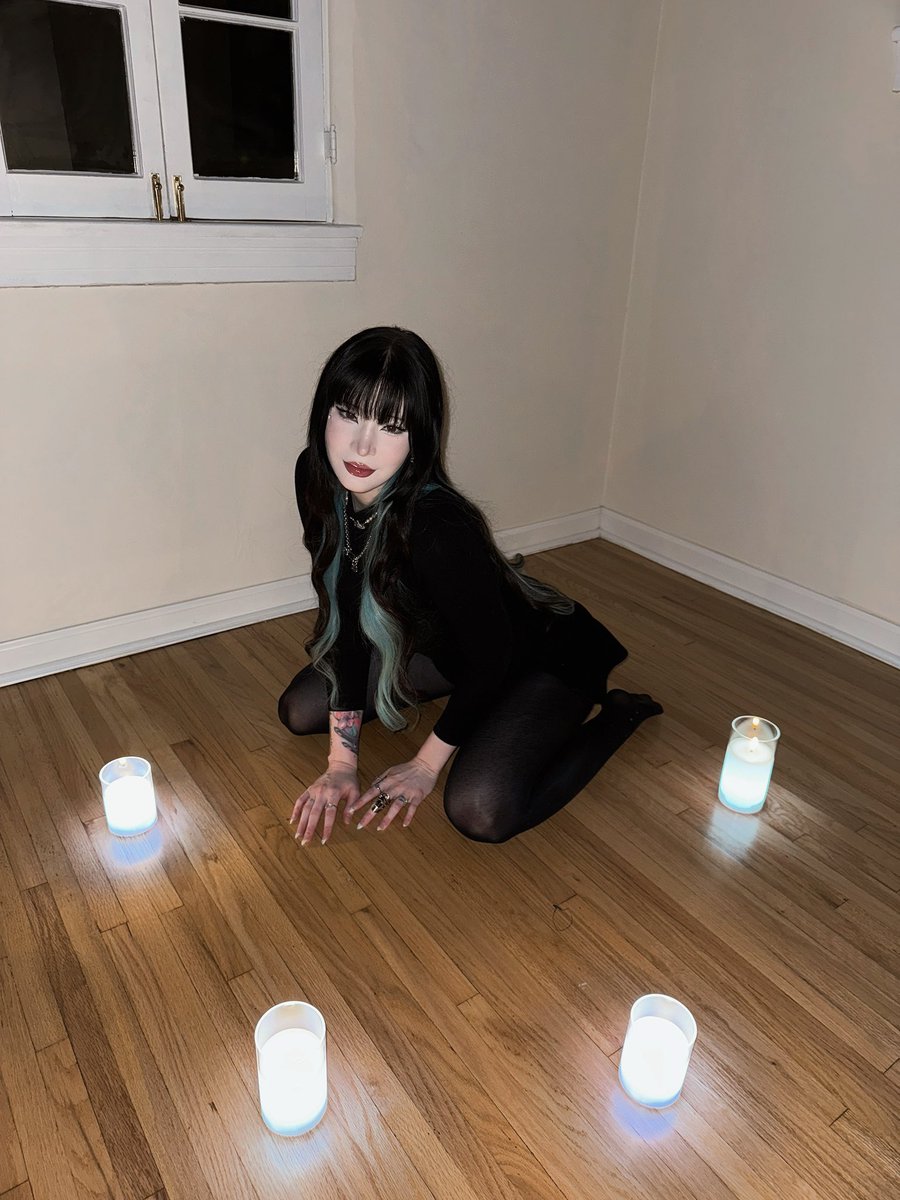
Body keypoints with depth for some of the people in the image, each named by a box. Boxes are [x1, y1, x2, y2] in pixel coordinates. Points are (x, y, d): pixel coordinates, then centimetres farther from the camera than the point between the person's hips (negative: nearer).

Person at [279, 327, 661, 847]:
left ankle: (619, 713, 1)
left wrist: (426, 764, -13)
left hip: (545, 654, -6)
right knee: (300, 710, 6)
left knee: (479, 810, -25)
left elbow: (490, 657, -25)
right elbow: (345, 617, -11)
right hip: (445, 643, 7)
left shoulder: (437, 527, -38)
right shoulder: (317, 480, -17)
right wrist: (342, 761, -10)